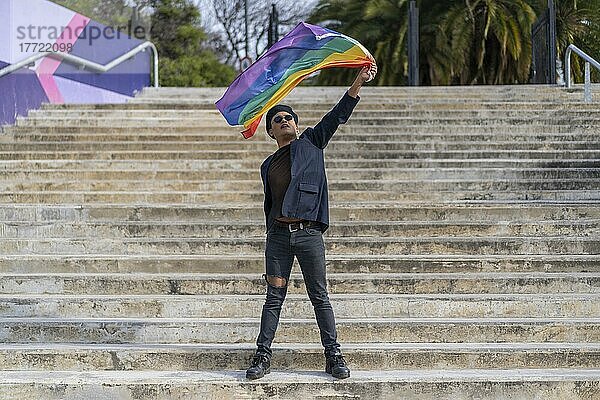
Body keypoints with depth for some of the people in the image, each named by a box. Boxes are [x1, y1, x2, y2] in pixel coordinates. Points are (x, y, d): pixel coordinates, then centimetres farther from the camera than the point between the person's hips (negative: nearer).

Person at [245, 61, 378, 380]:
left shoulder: (310, 144, 9)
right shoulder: (268, 165, 18)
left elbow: (337, 115, 1)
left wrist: (358, 82, -9)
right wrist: (272, 235, 14)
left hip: (309, 234, -2)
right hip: (278, 235, 3)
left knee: (320, 297, 0)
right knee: (274, 297, 3)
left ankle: (333, 355, 5)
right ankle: (262, 356, 7)